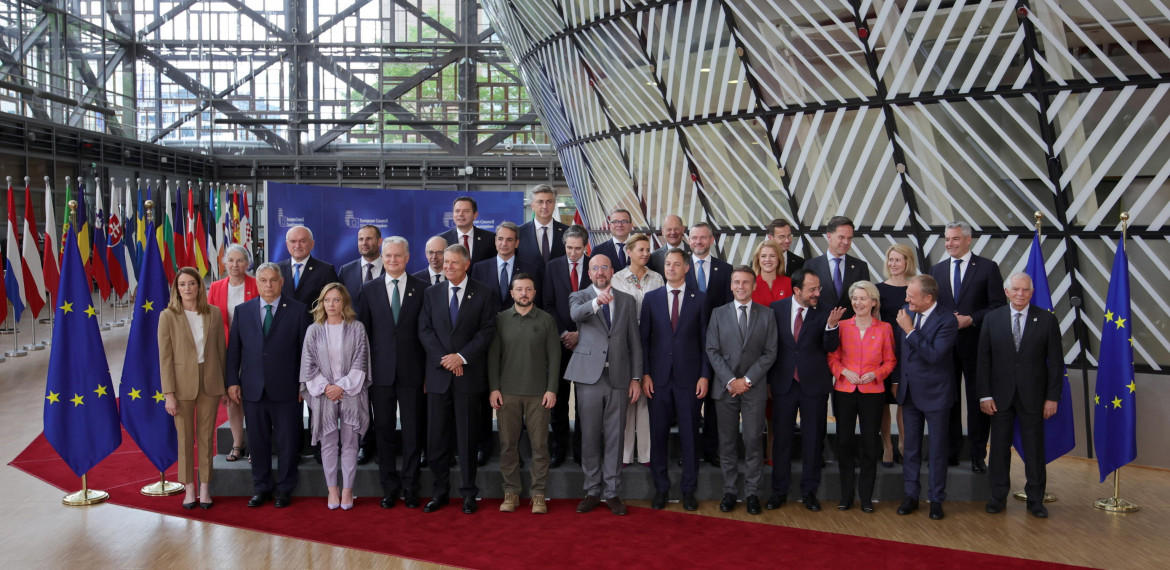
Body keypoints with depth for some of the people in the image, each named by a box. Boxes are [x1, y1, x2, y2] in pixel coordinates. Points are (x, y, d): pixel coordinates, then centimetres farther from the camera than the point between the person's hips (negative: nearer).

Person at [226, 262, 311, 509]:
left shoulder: (297, 310, 0)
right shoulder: (242, 311, 8)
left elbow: (305, 349, 0)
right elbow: (233, 349, 9)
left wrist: (304, 383, -3)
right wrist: (232, 381, 3)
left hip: (285, 389, -2)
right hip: (252, 389, 2)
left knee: (287, 441, 5)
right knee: (257, 442, 10)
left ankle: (284, 489, 19)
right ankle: (262, 488, 24)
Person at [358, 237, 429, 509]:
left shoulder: (422, 288, 3)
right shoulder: (369, 289, 7)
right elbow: (363, 331, 7)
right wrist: (364, 370, 1)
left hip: (412, 371, -1)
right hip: (380, 371, 1)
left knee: (413, 429, 3)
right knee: (383, 428, 7)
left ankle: (410, 486, 15)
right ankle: (390, 485, 19)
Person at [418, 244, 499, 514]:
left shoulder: (483, 293, 3)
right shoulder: (431, 293, 11)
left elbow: (487, 330, -4)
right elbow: (425, 330, 4)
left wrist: (462, 357, -13)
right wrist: (443, 359, -9)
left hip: (469, 373, -2)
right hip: (438, 374, 2)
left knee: (467, 436, 3)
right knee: (437, 437, 5)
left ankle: (468, 493, 13)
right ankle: (440, 491, 17)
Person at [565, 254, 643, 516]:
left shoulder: (627, 301, 10)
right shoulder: (579, 297, 5)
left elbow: (634, 342, 9)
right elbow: (576, 314, -21)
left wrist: (636, 378, 3)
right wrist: (597, 302, -41)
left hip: (618, 377, 1)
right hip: (589, 376, -1)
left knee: (614, 438, 5)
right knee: (590, 437, 5)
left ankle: (612, 493, 15)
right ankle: (592, 492, 18)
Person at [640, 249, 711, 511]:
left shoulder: (699, 299, 5)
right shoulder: (651, 298, 8)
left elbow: (706, 339, 3)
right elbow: (644, 338, 5)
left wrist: (705, 375, -4)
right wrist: (645, 374, -3)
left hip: (689, 378, -1)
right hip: (659, 378, 1)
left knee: (690, 435, 4)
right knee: (658, 434, 5)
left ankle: (689, 489, 16)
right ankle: (660, 487, 17)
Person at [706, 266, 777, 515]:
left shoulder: (766, 315, 5)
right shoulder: (718, 314, 6)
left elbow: (770, 352, 1)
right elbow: (712, 350, 1)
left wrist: (747, 379, -9)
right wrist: (730, 381, -9)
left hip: (754, 388, -1)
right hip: (725, 387, 1)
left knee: (753, 441, 0)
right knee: (726, 442, 6)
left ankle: (752, 492, 10)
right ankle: (729, 491, 15)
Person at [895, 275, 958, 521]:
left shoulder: (946, 321, -16)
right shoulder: (907, 314, 2)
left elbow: (934, 355, -27)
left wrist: (910, 331, -25)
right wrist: (898, 381, 13)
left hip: (935, 393, -5)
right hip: (910, 391, 6)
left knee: (937, 450, 7)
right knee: (911, 447, 13)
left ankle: (936, 499, 18)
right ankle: (911, 495, 24)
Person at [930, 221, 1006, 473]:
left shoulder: (987, 267, 0)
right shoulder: (937, 270, 12)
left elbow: (999, 306, -5)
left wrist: (971, 319, -16)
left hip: (976, 344, -3)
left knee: (978, 399, 3)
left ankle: (978, 456, 11)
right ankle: (950, 452, 17)